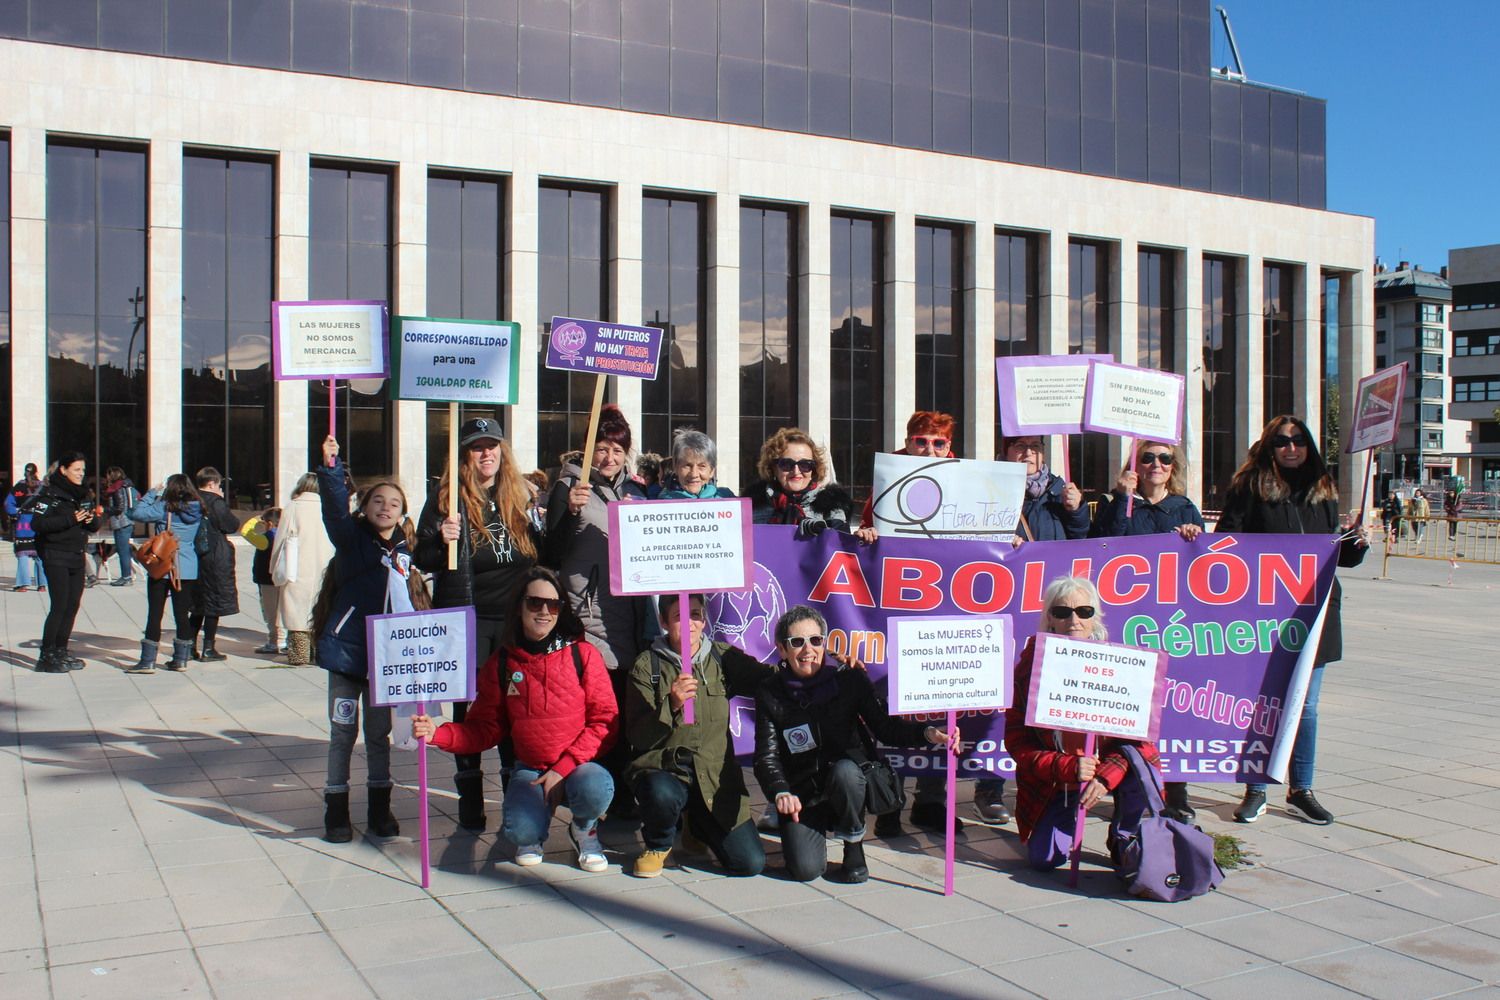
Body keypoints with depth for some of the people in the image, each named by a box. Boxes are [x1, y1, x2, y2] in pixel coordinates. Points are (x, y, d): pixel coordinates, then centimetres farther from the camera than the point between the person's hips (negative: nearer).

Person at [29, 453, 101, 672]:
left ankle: (60, 652, 16)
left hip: (77, 557, 7)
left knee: (73, 605, 6)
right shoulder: (50, 494, -8)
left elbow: (94, 526, 17)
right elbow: (37, 524, -18)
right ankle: (46, 657, -3)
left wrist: (92, 519, -6)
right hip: (56, 557, -7)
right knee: (59, 606, -9)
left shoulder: (82, 494, 14)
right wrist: (70, 519, -23)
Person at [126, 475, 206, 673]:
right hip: (189, 570, 4)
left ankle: (148, 661, 1)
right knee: (182, 614, 9)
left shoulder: (164, 508, -9)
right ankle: (181, 659, 13)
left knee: (154, 614, 0)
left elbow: (135, 514, -15)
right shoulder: (198, 510, 4)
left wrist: (152, 493, -3)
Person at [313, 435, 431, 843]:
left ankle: (379, 809, 23)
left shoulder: (405, 550, 7)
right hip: (346, 651, -3)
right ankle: (336, 812, 14)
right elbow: (335, 507, -23)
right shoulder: (352, 538, -4)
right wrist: (331, 468, -36)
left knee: (379, 734, 13)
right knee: (342, 733, 4)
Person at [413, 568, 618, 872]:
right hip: (530, 768, 1)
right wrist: (437, 733, -16)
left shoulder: (583, 654, -4)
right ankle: (533, 834, 13)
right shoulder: (502, 663, 3)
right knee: (521, 832, -28)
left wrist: (563, 768, -16)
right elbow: (485, 728, 2)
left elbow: (605, 722, -8)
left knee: (595, 789, -35)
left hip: (579, 766, -1)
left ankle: (584, 828, 3)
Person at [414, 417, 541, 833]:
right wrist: (441, 540, -24)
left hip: (515, 617, 3)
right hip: (466, 618, -3)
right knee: (469, 706, 3)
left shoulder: (521, 495, 10)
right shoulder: (446, 498, 0)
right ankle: (470, 799, 12)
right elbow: (424, 561, -3)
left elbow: (543, 555, 17)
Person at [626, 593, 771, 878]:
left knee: (751, 864, -9)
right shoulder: (647, 666, -2)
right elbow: (637, 737, -8)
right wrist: (671, 705, -25)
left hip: (716, 773, 3)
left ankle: (695, 825, 24)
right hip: (663, 769, -3)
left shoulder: (723, 658, 6)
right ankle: (659, 845, -1)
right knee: (662, 796, -39)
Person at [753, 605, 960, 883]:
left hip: (850, 780, 0)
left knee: (843, 770, -36)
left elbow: (886, 727, -12)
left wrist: (928, 734, -31)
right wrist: (781, 793, -32)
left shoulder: (850, 680, -7)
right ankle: (820, 827, 18)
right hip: (802, 795, 0)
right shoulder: (769, 694, -7)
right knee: (805, 869, -20)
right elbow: (767, 756, -12)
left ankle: (854, 845, -6)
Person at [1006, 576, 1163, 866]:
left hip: (1111, 765, -1)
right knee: (1044, 859, -7)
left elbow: (1137, 734, -11)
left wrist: (1105, 777, -27)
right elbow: (1016, 740, -10)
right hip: (1054, 778, 1)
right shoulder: (1031, 666, -10)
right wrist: (1067, 768, -26)